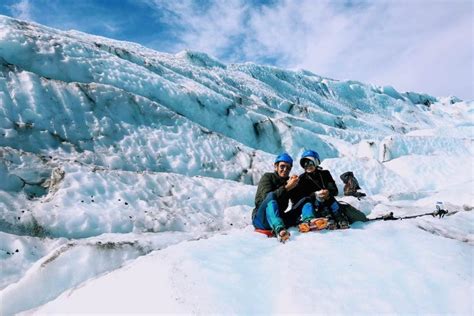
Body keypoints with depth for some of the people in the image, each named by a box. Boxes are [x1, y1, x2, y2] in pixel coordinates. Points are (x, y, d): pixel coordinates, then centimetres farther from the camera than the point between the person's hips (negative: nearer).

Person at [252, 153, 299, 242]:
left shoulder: (289, 181, 16)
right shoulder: (268, 177, 1)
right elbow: (266, 197, -19)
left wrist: (295, 186, -8)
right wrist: (287, 188, -26)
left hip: (279, 218, 5)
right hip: (260, 219, -5)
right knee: (271, 196, -34)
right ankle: (279, 229, -58)